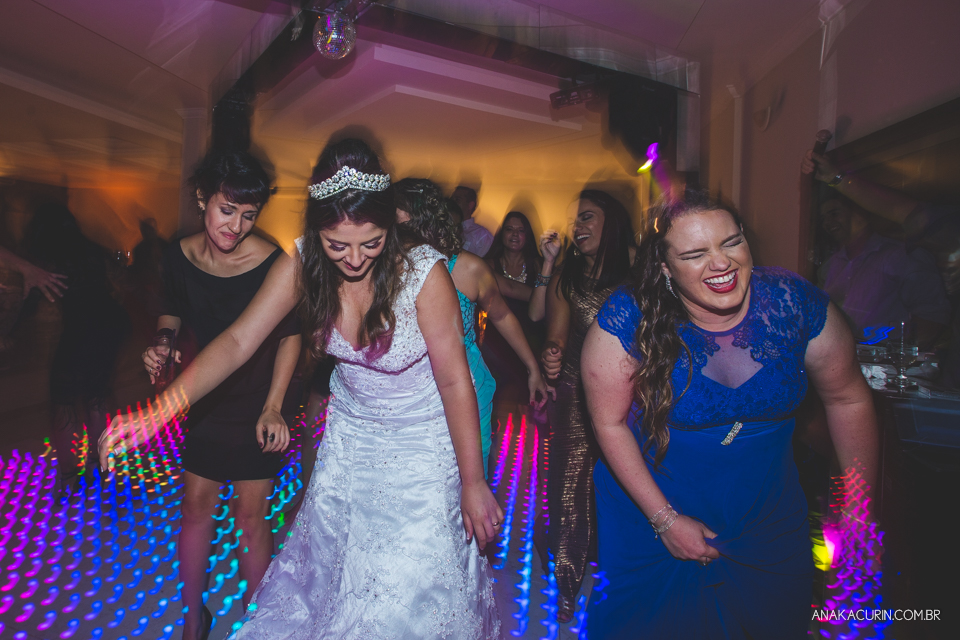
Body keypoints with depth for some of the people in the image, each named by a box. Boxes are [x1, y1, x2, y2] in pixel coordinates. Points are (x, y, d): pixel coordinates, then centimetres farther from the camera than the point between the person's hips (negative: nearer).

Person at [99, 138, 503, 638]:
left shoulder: (424, 273, -28)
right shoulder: (302, 264, -16)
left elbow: (454, 380, -21)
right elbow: (238, 341, -14)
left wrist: (473, 483, -14)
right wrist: (157, 413, -26)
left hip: (422, 442, -4)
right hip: (349, 433, 4)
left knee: (409, 588, 8)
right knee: (332, 564, 22)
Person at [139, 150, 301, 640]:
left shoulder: (272, 263, -22)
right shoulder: (179, 256, -9)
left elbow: (290, 334, -10)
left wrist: (273, 406, -15)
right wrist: (163, 340, -12)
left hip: (257, 404, -4)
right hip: (207, 398, 4)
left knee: (250, 515, 3)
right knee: (196, 505, 13)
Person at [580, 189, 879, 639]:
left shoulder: (794, 302, -17)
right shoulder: (629, 318, -25)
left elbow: (847, 399, -3)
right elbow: (610, 423, -17)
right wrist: (664, 518, -16)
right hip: (649, 511, -2)